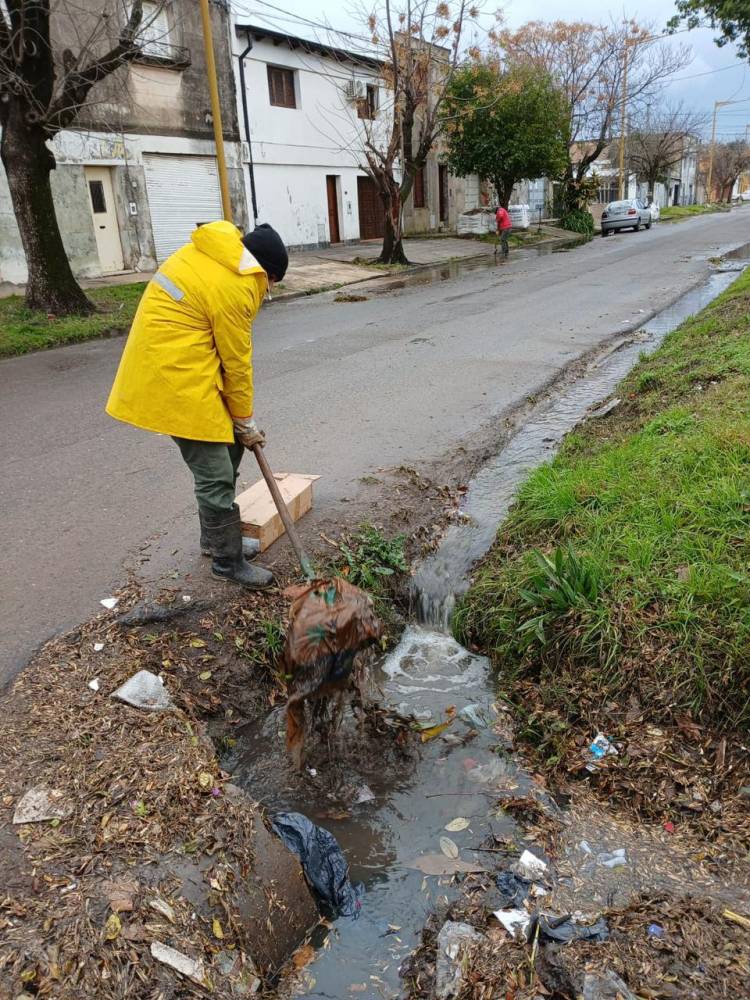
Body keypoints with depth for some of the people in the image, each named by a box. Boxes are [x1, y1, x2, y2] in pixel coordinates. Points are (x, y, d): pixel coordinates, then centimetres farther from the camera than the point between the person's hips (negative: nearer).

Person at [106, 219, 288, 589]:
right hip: (177, 380, -10)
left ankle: (215, 537, 31)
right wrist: (246, 421, 0)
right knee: (216, 475, -3)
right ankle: (228, 560, 11)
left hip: (164, 363, 10)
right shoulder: (233, 288, -18)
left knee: (226, 448, 18)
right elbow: (237, 362, -12)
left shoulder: (206, 252, 10)